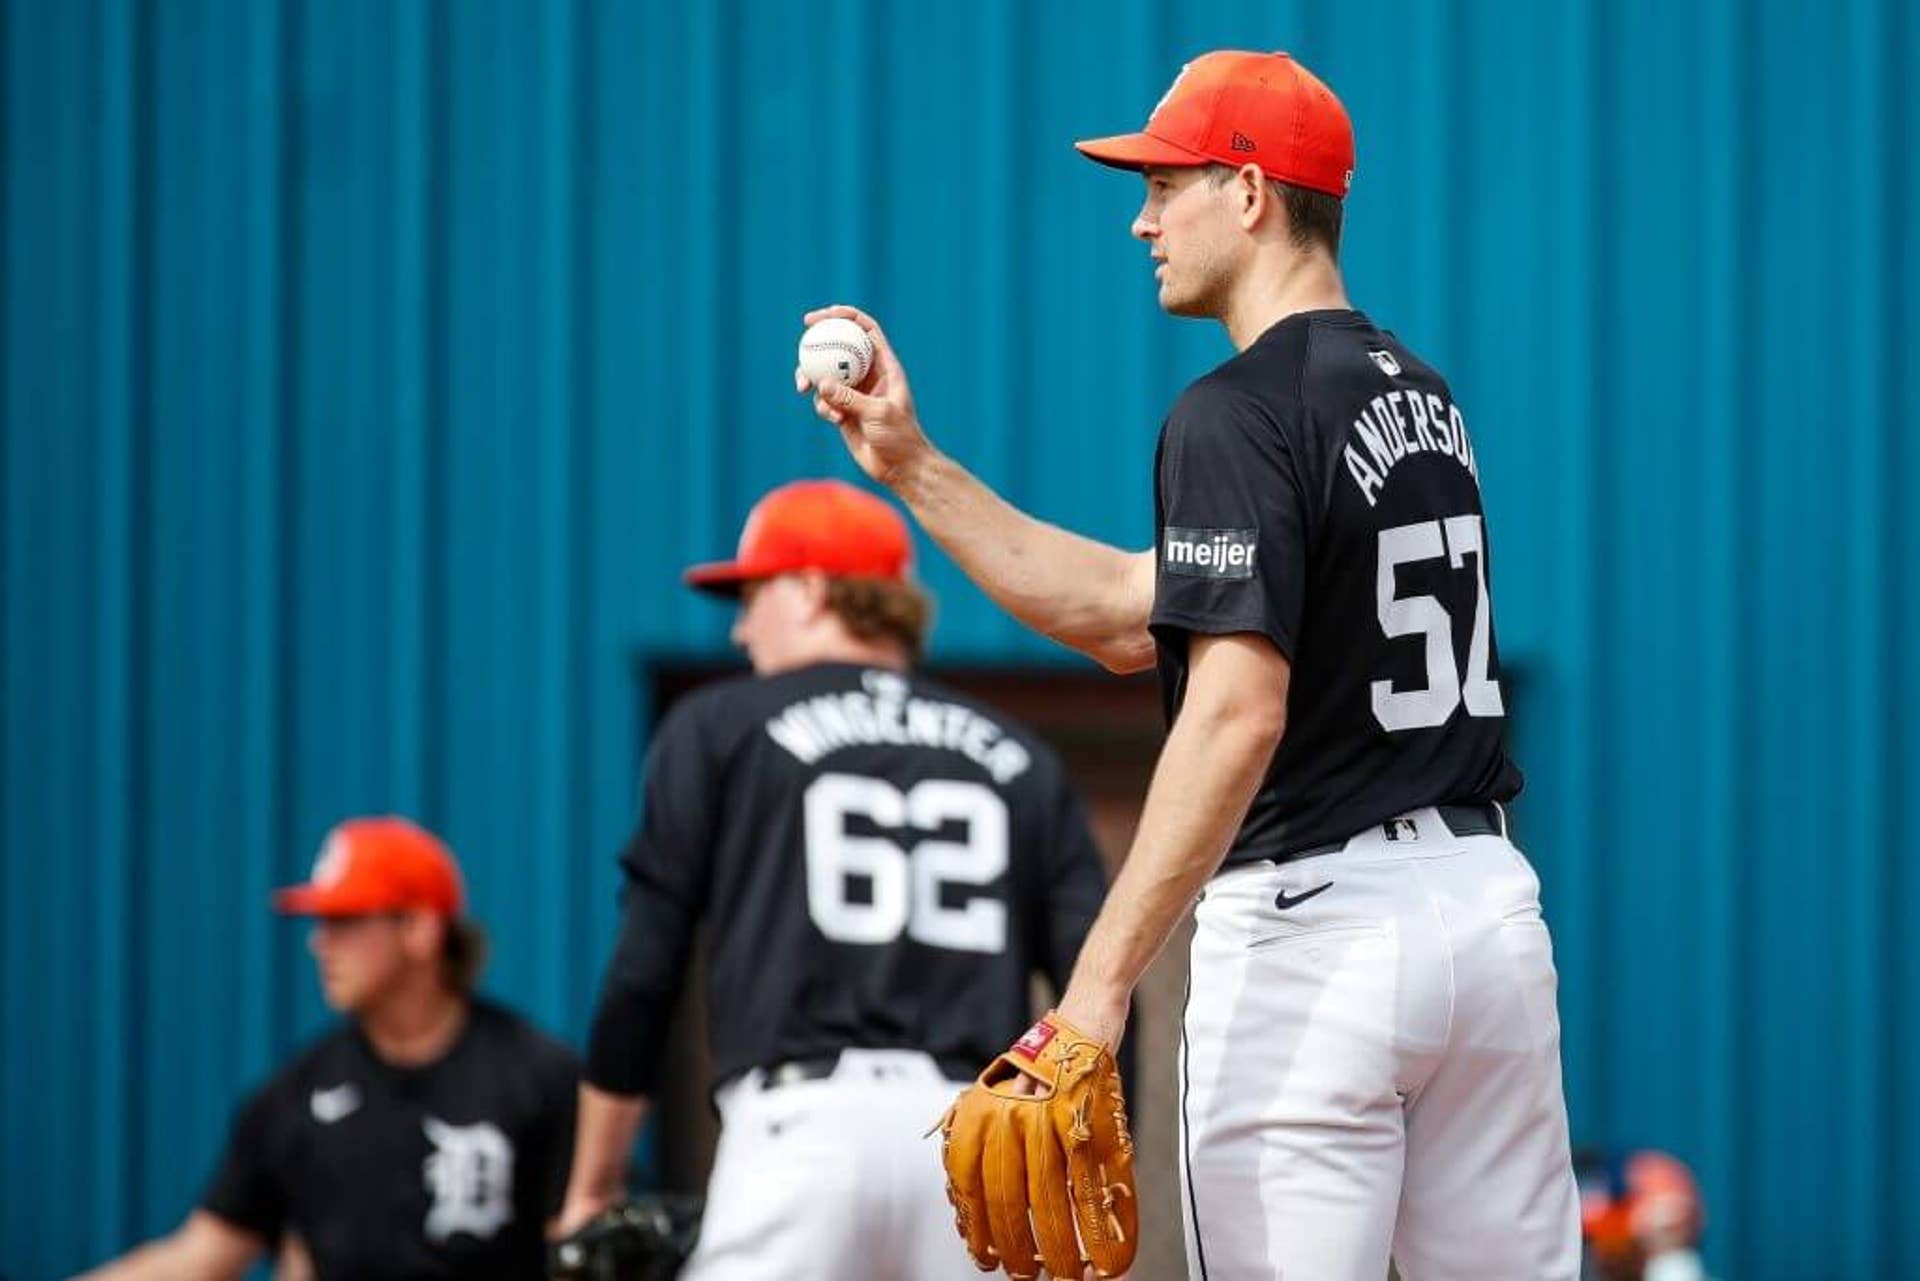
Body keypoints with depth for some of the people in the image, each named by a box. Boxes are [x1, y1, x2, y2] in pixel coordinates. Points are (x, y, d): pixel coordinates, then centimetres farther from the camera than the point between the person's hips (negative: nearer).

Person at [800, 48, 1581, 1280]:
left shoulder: (1239, 412, -11)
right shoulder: (1419, 395, 16)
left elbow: (1239, 709, -23)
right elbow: (1136, 616, 19)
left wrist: (1102, 978, -24)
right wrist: (914, 465, 20)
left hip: (1314, 926, -8)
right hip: (1490, 902, 8)